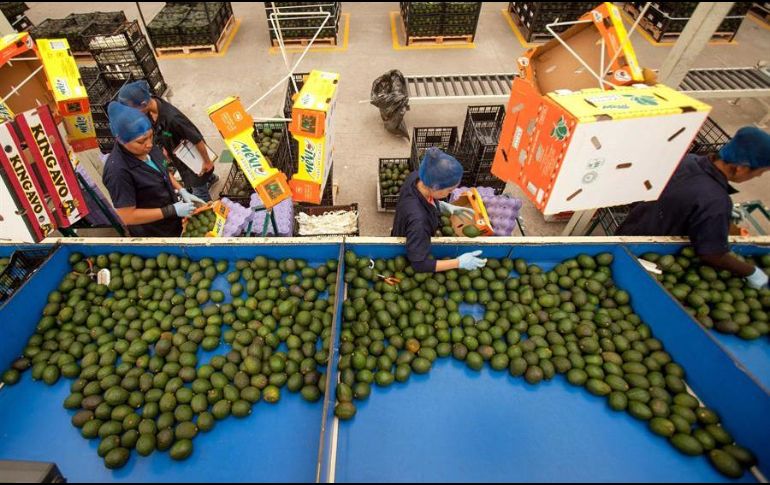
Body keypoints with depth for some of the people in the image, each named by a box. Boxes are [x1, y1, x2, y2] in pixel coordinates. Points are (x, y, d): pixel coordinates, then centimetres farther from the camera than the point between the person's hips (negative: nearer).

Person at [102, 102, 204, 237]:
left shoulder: (148, 147, -12)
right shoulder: (118, 171, -32)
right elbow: (127, 216, -27)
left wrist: (182, 191, -6)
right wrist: (173, 210, -27)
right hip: (153, 232, -6)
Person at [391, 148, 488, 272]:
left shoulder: (416, 177, -25)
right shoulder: (418, 219, -46)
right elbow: (420, 265, -39)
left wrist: (447, 207, -14)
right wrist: (459, 262, -35)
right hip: (405, 258, -6)